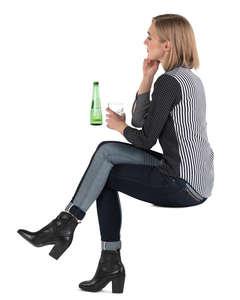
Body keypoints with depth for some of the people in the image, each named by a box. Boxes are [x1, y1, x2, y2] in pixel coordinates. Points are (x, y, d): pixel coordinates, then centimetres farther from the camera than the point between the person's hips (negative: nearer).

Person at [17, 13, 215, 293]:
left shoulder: (169, 82, -16)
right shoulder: (190, 77, 14)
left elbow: (146, 139, -16)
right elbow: (139, 118, 13)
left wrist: (120, 125, 4)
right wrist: (147, 78, 0)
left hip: (185, 186, -9)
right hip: (197, 178, 9)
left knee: (105, 176, 0)